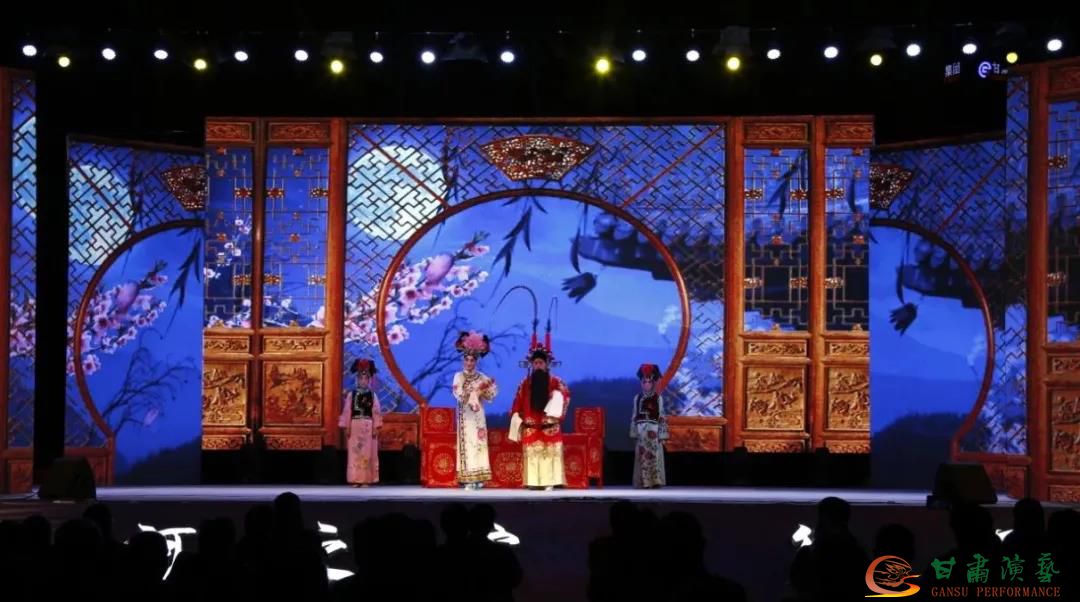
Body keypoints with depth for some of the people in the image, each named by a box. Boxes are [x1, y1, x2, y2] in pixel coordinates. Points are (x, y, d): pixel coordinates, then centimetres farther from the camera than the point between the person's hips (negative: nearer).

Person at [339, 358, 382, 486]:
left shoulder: (373, 395, 5)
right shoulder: (351, 394, 4)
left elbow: (376, 412, 1)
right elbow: (347, 411, 2)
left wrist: (376, 427, -6)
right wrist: (346, 427, -4)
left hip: (368, 426, 0)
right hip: (355, 425, 0)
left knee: (368, 454, 0)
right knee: (354, 454, -1)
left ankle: (366, 480, 4)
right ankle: (355, 480, 2)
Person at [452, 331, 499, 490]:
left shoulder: (482, 377, 9)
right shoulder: (458, 376, -1)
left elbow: (490, 397, 4)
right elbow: (460, 395, -15)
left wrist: (489, 388, -15)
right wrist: (478, 390, -18)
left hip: (478, 416, 4)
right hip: (465, 416, -4)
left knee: (479, 444, 1)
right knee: (468, 445, -7)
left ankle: (479, 478, 4)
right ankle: (468, 479, -7)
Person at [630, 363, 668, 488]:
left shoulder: (658, 398, 1)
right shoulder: (637, 398, 7)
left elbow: (662, 417, 0)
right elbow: (634, 417, 8)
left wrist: (662, 434, -4)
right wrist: (634, 434, 5)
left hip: (654, 430, -2)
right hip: (641, 432, 2)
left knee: (654, 457, -4)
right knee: (642, 458, 1)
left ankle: (655, 482, -1)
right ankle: (645, 482, 5)